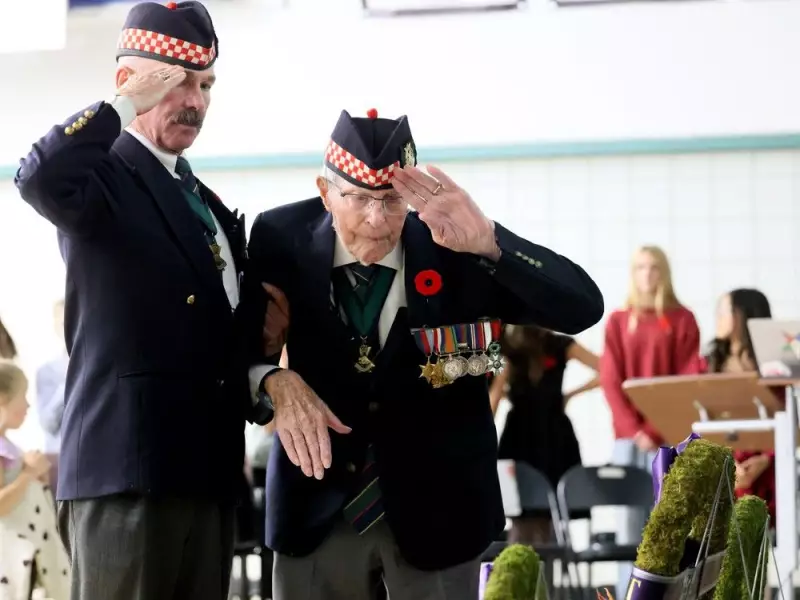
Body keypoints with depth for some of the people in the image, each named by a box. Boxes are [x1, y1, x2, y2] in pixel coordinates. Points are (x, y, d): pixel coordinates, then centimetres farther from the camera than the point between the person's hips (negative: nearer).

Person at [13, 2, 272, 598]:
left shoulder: (206, 203, 21)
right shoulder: (102, 177, -5)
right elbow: (39, 178, -29)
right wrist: (129, 102, -19)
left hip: (207, 472, 8)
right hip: (128, 469, -8)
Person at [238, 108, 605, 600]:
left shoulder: (455, 250, -13)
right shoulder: (282, 240, -8)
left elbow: (583, 308, -20)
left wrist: (487, 242, -34)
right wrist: (277, 383, -21)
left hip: (436, 506, -1)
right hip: (318, 504, 1)